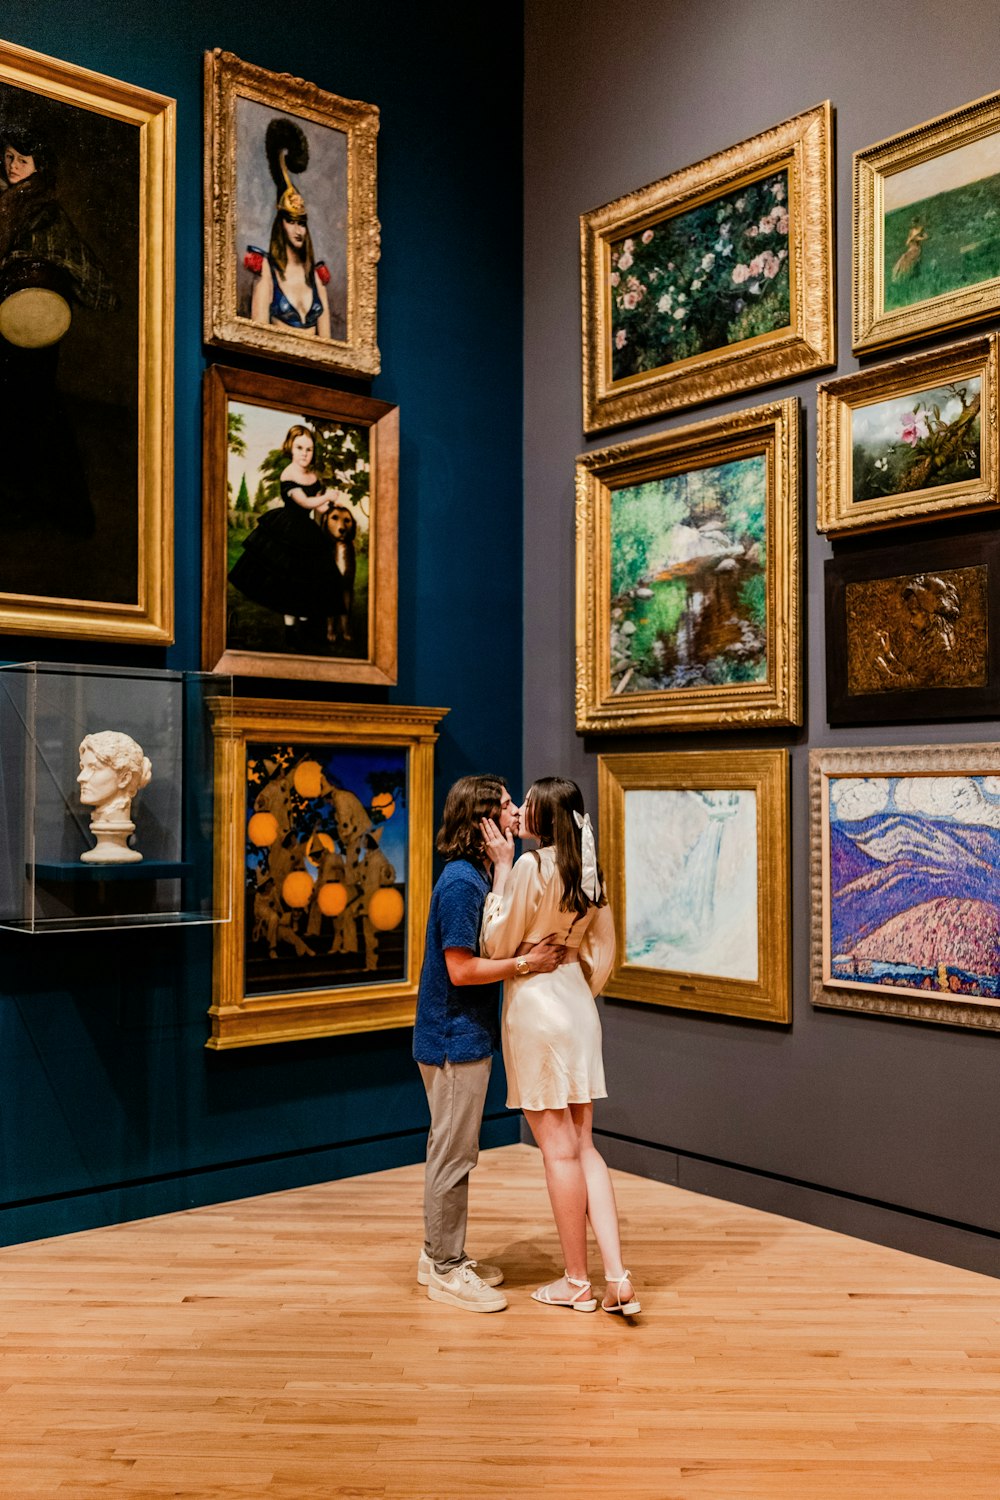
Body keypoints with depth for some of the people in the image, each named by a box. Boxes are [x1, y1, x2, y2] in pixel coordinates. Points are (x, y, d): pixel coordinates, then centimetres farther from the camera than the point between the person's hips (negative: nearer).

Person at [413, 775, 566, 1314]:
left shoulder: (477, 876, 11)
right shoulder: (461, 882, -20)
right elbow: (462, 970, -23)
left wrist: (534, 947, 3)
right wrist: (527, 961, -19)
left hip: (465, 1037, 10)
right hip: (455, 1040, -10)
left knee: (452, 1151, 18)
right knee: (453, 1154, 0)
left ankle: (440, 1255, 30)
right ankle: (445, 1269, 12)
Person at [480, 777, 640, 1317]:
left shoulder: (531, 865, -16)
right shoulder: (588, 871, 6)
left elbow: (498, 945, -9)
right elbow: (603, 950, 12)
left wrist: (502, 867, -8)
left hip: (536, 1006, -7)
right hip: (577, 1006, 7)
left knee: (560, 1150, 2)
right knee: (583, 1146, 11)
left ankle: (576, 1281, 14)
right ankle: (617, 1277, 7)